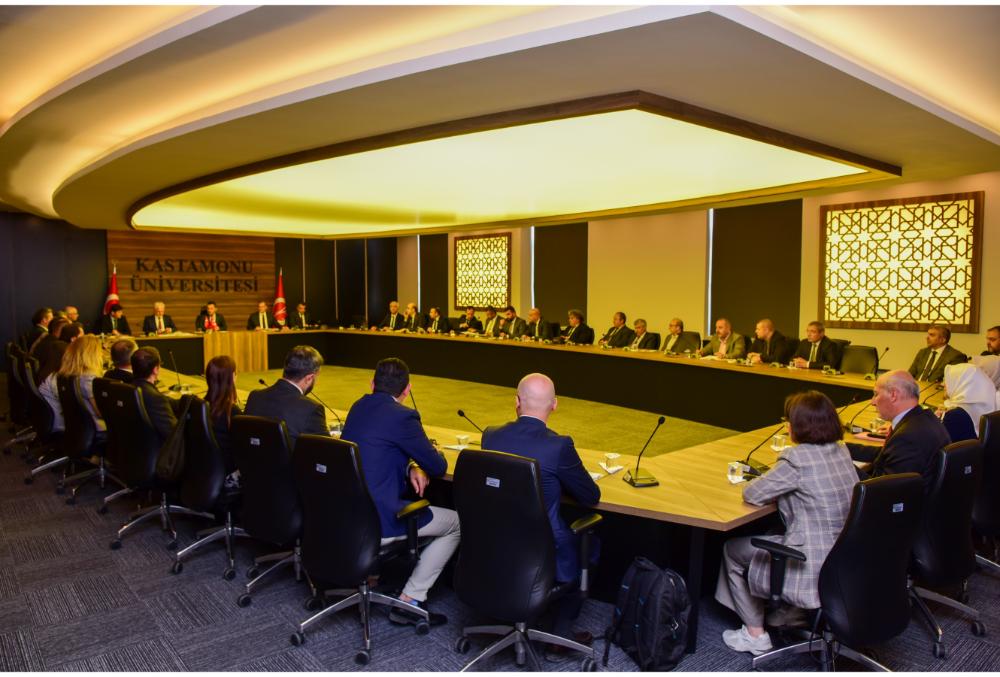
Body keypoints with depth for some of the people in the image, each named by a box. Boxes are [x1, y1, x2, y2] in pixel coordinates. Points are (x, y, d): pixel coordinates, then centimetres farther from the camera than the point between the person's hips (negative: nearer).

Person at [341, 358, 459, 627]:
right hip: (376, 523, -8)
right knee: (457, 524, 5)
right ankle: (410, 600, 5)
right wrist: (426, 461, 15)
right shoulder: (403, 416, -17)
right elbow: (438, 467, -8)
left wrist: (411, 467, 5)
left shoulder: (358, 407, 7)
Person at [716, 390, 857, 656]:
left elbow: (751, 494, -14)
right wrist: (782, 487, 6)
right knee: (769, 538, 28)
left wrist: (774, 484, 5)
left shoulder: (798, 458, -22)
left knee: (733, 549, 14)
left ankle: (756, 636, 22)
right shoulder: (842, 451, 3)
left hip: (814, 575, -8)